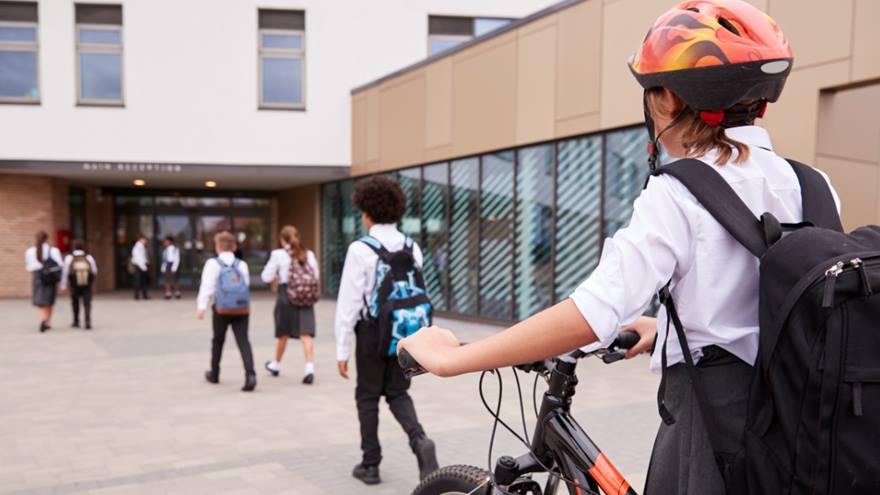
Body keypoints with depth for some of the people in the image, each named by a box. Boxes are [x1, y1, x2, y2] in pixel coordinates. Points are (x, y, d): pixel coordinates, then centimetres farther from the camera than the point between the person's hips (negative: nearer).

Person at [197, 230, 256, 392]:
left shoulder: (213, 264, -1)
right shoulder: (242, 265, 10)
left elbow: (207, 286, -9)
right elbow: (246, 284, 10)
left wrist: (201, 306, -14)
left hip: (222, 310, -2)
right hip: (242, 309, 2)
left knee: (218, 340, 17)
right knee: (243, 341, -2)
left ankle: (214, 374, 33)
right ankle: (250, 374, -20)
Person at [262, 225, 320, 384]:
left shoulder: (278, 254, -4)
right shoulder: (308, 254, 4)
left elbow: (266, 277, -3)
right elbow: (315, 276, 11)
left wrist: (276, 278, 18)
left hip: (286, 295, -1)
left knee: (284, 334, 16)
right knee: (306, 334, -4)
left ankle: (276, 364, 36)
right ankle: (310, 367, -20)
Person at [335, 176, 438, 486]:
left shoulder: (360, 250, -13)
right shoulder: (412, 248, 2)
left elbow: (349, 302, -12)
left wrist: (343, 349, -6)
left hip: (372, 331, -4)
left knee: (368, 397, 12)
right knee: (398, 393, 17)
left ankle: (370, 465, 20)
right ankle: (419, 440, -7)